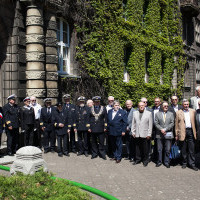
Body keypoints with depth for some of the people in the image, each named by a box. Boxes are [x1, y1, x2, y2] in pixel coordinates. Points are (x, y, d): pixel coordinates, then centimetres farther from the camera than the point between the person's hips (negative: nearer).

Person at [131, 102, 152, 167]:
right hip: (137, 134, 3)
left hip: (145, 134, -2)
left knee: (145, 148, 3)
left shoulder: (149, 113, 2)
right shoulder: (135, 113, 10)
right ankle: (138, 159, 21)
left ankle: (145, 161, 16)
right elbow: (133, 123, 12)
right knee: (137, 147, 8)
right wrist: (133, 132, 6)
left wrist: (149, 134, -6)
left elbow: (150, 124, -1)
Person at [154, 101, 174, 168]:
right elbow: (156, 123, 1)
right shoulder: (157, 114, 9)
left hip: (168, 134, 0)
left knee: (167, 150, 2)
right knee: (159, 149, 4)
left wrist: (165, 129, -11)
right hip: (159, 135, 0)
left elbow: (172, 123, 0)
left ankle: (166, 162, 12)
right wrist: (161, 129, -12)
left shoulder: (171, 114, 9)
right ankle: (159, 162, 15)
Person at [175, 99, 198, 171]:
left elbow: (195, 121, 9)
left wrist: (195, 132, 2)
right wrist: (177, 134, 2)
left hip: (191, 131, 1)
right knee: (183, 149, 6)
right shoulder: (178, 112, 5)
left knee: (191, 149, 1)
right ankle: (184, 163, 17)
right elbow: (176, 124, 5)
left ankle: (192, 164, 7)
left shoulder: (193, 111, 11)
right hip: (182, 132, -1)